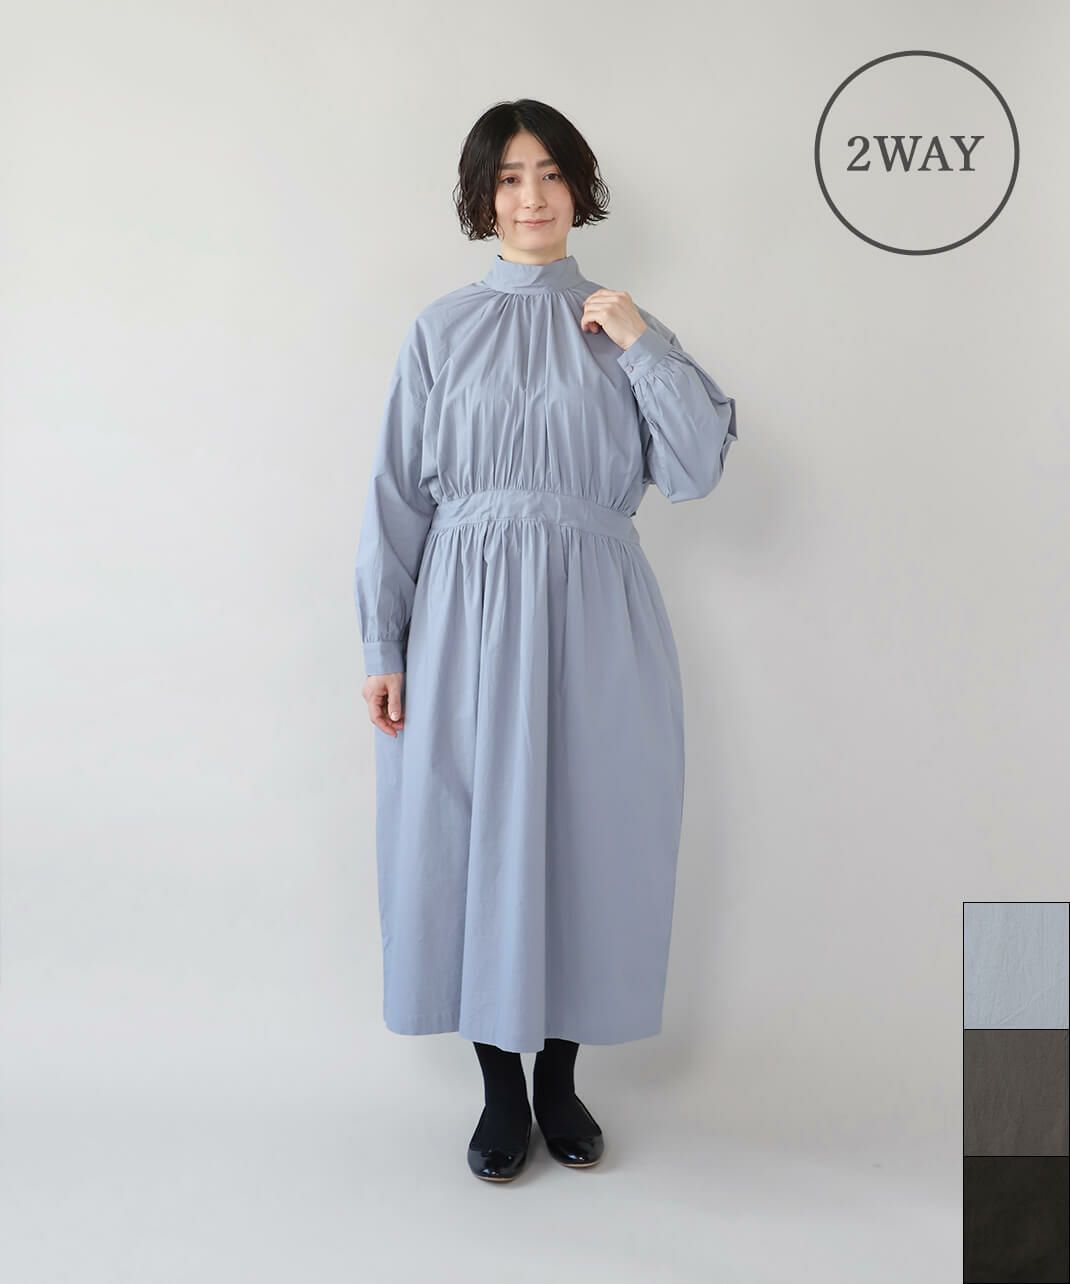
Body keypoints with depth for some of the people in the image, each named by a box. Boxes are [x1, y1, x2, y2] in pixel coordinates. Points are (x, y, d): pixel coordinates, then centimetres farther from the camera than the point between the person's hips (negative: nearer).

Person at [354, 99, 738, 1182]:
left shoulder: (623, 323, 8)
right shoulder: (441, 331, 5)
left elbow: (694, 471, -2)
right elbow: (398, 494, 3)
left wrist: (642, 347, -10)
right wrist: (384, 648, -1)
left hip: (594, 617, 1)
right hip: (469, 612, 0)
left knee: (585, 835, 6)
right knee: (475, 836, 4)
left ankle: (560, 1076, 28)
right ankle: (500, 1087, 24)